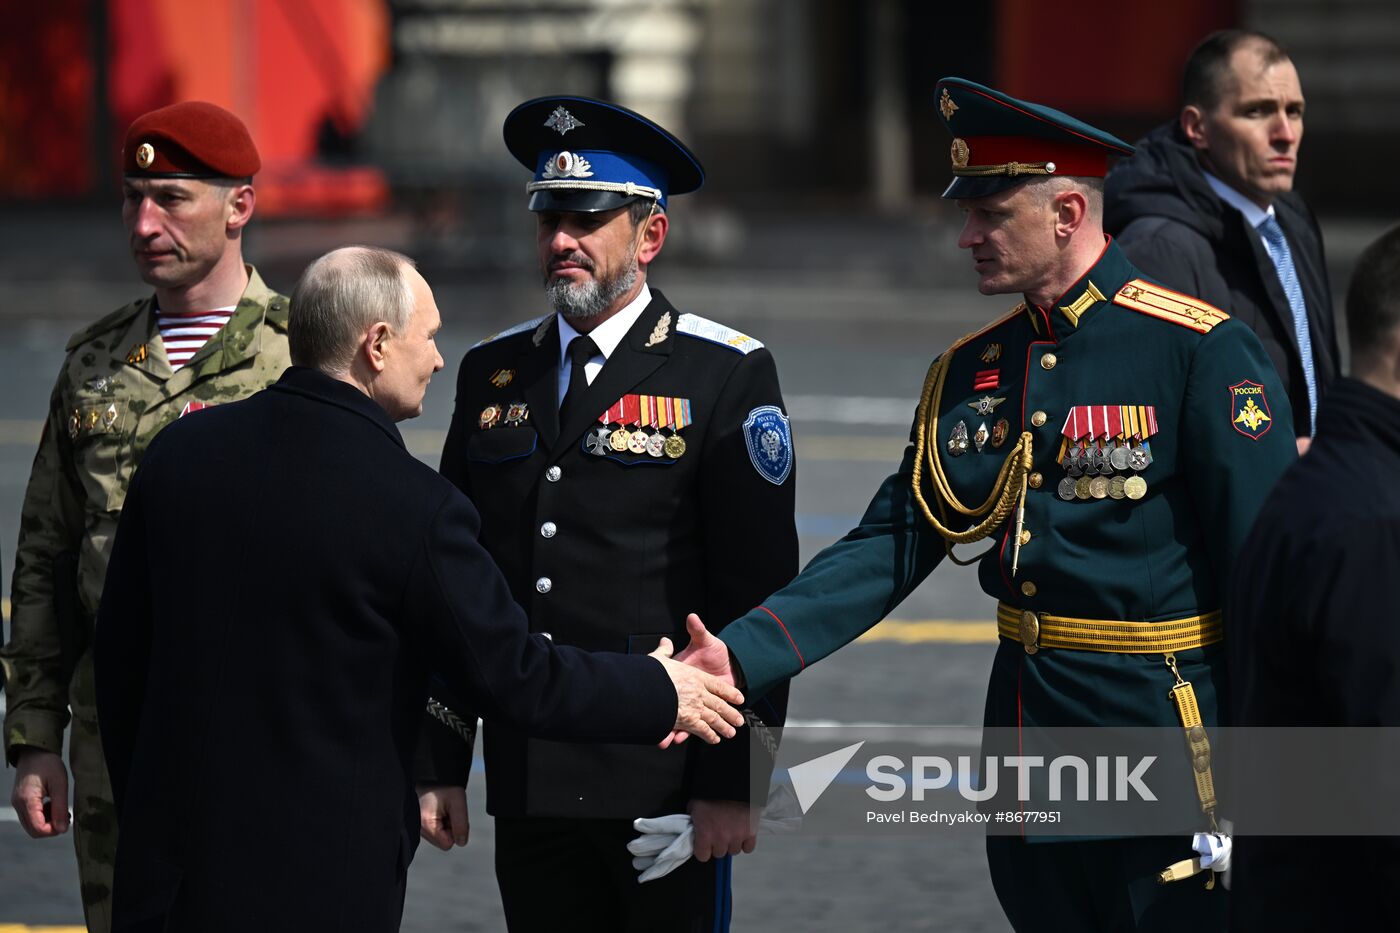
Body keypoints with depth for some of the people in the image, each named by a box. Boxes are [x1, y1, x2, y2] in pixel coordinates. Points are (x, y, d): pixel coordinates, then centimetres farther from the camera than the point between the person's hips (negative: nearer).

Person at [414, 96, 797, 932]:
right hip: (529, 791, 4)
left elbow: (759, 592, -6)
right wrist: (440, 766, 8)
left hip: (666, 786, -4)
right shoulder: (493, 374, 12)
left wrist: (736, 780, -11)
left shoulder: (726, 375, -2)